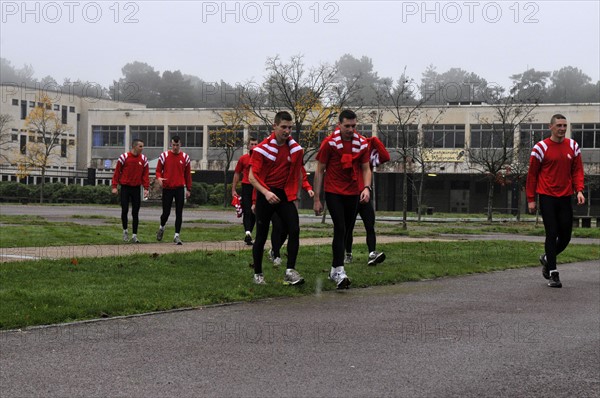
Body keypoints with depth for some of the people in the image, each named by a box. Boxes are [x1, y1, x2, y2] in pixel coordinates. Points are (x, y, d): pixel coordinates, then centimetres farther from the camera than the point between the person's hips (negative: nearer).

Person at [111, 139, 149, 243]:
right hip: (125, 187, -2)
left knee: (135, 213, 2)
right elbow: (117, 172, -2)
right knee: (124, 210, -3)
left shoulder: (143, 159, 4)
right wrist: (114, 186, -5)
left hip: (136, 188, 2)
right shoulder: (124, 157, -6)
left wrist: (146, 188, -4)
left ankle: (134, 235, 7)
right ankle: (125, 230, 19)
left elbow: (146, 174, 5)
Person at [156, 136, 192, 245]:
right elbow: (158, 170, 6)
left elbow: (188, 174, 10)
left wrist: (188, 189, 8)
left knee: (179, 213, -2)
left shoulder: (185, 157, 5)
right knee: (166, 212, 1)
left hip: (180, 188, 1)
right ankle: (162, 228, 30)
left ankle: (176, 236, 3)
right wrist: (159, 178, -17)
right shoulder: (164, 156, 1)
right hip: (167, 188, -1)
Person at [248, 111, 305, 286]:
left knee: (294, 231, -13)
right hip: (266, 195, -3)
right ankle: (258, 274, 17)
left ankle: (290, 271, -8)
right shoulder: (262, 148, -8)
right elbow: (252, 176, -10)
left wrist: (294, 195, 13)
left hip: (285, 195, 3)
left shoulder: (296, 149, 3)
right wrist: (266, 193, -23)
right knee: (261, 236, 4)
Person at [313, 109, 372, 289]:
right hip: (333, 192, -4)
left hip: (353, 193, 4)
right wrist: (317, 199, -5)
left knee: (345, 231, 10)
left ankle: (335, 269, 23)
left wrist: (366, 187, -10)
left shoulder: (362, 143, 2)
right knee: (340, 229, -16)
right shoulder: (329, 142, -9)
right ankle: (339, 271, -19)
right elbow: (319, 171, -3)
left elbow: (366, 168, 10)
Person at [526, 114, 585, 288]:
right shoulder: (540, 148, -5)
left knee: (565, 236, 6)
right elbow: (532, 174, -1)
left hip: (565, 197, 4)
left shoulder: (573, 146, 7)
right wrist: (531, 199, -2)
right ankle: (553, 274, -2)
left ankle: (547, 258, 34)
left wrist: (579, 190, -6)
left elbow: (577, 170, 10)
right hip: (547, 197, -4)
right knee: (552, 234, -7)